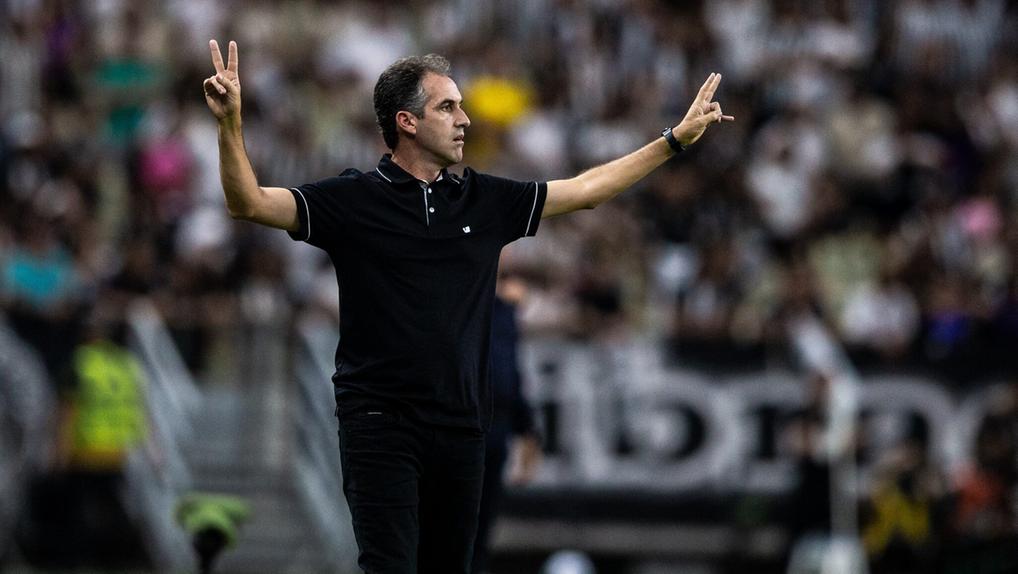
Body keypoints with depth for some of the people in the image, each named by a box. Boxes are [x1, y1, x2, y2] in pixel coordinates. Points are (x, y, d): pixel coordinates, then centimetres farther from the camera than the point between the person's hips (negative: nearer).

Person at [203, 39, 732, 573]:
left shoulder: (485, 200, 11)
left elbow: (586, 188, 18)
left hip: (460, 428, 5)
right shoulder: (353, 199, -3)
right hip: (380, 424, -5)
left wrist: (676, 138, 18)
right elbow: (250, 203, -11)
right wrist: (230, 123, -28)